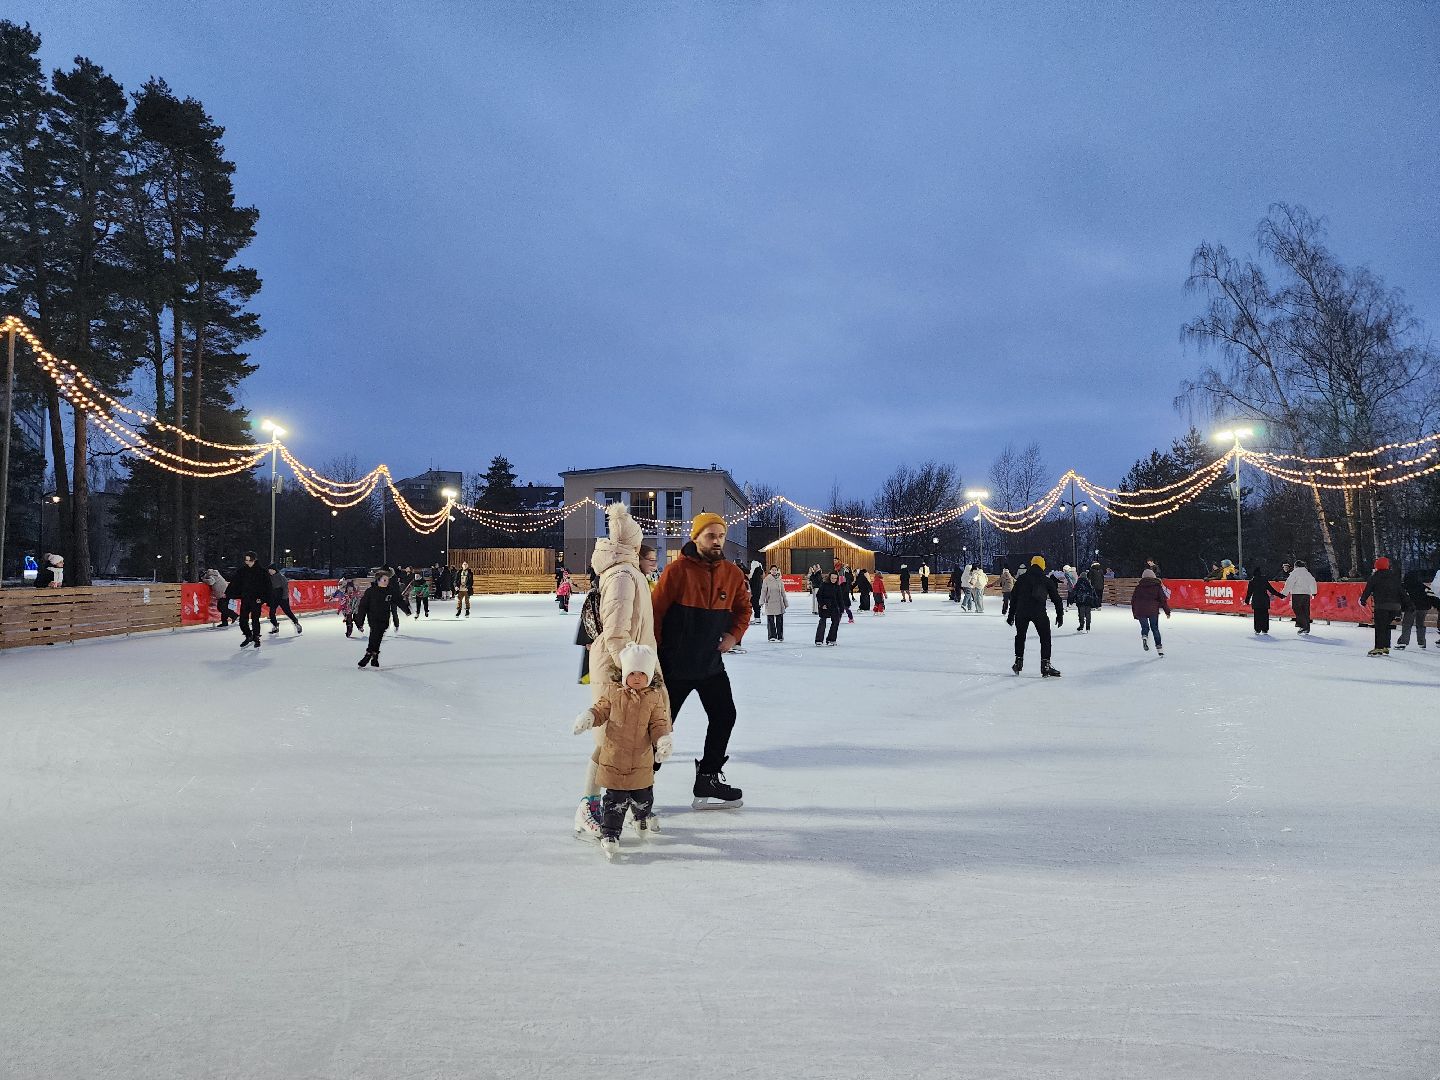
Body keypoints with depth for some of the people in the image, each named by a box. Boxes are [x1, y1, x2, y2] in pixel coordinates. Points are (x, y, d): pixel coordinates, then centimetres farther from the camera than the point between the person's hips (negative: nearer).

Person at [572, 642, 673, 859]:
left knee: (643, 797, 18)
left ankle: (644, 820, 48)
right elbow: (600, 709, 6)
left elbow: (658, 724, 0)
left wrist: (663, 740, -17)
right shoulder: (613, 692, -3)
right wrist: (587, 717, -14)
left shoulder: (654, 697, -2)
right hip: (614, 758, -2)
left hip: (642, 762, 2)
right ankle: (609, 835, 9)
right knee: (615, 800, -1)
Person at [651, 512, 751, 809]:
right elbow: (656, 612, -13)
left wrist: (734, 634, -1)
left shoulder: (732, 574, 1)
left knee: (725, 716, 12)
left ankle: (709, 779, 27)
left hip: (711, 663, 6)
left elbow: (743, 608, 16)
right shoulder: (677, 569, -15)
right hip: (675, 664, -6)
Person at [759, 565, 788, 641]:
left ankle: (780, 636, 12)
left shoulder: (780, 580, 7)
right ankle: (772, 636, 5)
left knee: (779, 620, 4)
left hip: (779, 603, 2)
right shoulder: (766, 580, -1)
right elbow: (763, 591, -3)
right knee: (770, 621, -1)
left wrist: (786, 603, 14)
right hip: (770, 603, -2)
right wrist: (762, 602, -11)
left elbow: (783, 592, 12)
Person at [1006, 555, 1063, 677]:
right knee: (1045, 638, 8)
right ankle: (1045, 665, 2)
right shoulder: (1047, 581, 8)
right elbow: (1056, 598, 11)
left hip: (1021, 612, 2)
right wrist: (1060, 615, 20)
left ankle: (1018, 662, 20)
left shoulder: (1021, 578, 12)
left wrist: (1011, 615, 18)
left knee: (1020, 636, 20)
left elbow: (1013, 597, 12)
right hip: (1039, 613, -2)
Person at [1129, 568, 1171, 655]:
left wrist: (1134, 613, 17)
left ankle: (1144, 637, -22)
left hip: (1140, 611, 0)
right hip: (1153, 611, 0)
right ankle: (1159, 648, 10)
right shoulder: (1157, 585, 6)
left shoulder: (1139, 586, 8)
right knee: (1155, 628, 12)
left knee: (1145, 627, 11)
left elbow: (1133, 600, 9)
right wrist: (1167, 611, 8)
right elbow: (1163, 599, 2)